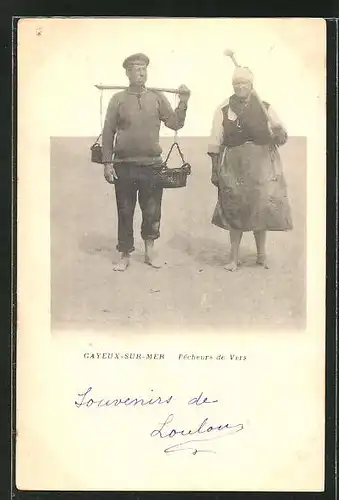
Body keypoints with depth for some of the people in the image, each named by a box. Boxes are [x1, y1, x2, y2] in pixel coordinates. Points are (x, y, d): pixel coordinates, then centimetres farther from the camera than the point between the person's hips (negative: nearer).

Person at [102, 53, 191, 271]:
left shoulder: (157, 98, 5)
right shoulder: (118, 99, 1)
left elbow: (175, 124, 2)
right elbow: (108, 132, 1)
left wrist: (183, 102, -11)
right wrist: (107, 163, -3)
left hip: (152, 165, 1)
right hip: (124, 165, -1)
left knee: (152, 212, 7)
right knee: (125, 212, 6)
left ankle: (150, 250, 27)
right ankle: (125, 255, 19)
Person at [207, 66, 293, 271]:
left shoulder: (265, 108, 6)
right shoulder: (223, 110, 3)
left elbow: (281, 136, 6)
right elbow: (215, 143, 3)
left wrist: (279, 134, -18)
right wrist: (215, 170, -1)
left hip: (262, 164, 1)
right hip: (234, 165, 0)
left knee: (261, 209, 2)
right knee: (235, 210, 2)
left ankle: (262, 254, 18)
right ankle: (234, 257, 11)